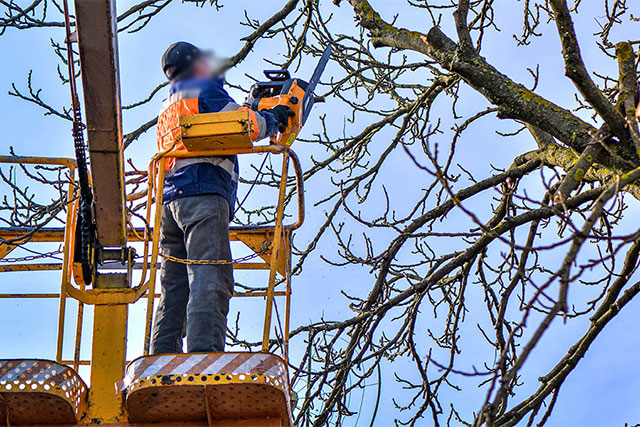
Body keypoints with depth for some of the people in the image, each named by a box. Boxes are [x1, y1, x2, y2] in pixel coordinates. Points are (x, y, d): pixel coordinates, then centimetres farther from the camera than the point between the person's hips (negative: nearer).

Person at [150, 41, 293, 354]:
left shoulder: (167, 109, 33)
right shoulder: (204, 90, 7)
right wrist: (272, 119, 13)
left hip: (170, 200, 8)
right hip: (204, 195, -8)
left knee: (173, 290, 2)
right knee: (209, 281, -20)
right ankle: (203, 354, -35)